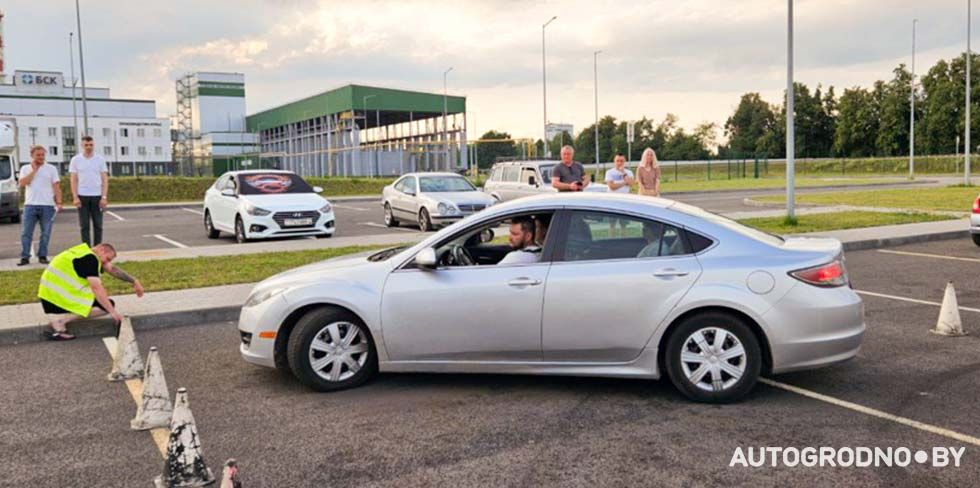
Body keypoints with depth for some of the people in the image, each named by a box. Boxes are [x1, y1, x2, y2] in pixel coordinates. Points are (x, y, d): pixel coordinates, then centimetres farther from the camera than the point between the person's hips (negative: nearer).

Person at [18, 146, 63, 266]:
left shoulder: (51, 169, 7)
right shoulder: (25, 169, 10)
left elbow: (56, 187, 4)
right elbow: (21, 184, -5)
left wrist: (58, 202, -7)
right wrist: (33, 170, -4)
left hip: (47, 205, -1)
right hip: (30, 205, 1)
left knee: (45, 233, 1)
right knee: (26, 233, -1)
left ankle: (42, 256, 9)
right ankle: (25, 257, 3)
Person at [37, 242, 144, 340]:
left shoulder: (86, 252, 13)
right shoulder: (90, 259, -17)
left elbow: (112, 269, 18)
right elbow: (96, 288, -24)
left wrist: (134, 282, 17)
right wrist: (112, 311, -23)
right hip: (57, 298, -10)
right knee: (105, 306, -11)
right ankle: (60, 320, -15)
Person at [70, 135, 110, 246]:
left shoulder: (100, 159, 3)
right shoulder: (76, 160, 3)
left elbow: (105, 179, 2)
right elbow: (74, 180, 3)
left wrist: (104, 197, -7)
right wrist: (75, 197, -6)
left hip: (97, 196, 0)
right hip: (82, 196, 0)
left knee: (98, 225, 4)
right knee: (84, 226, 3)